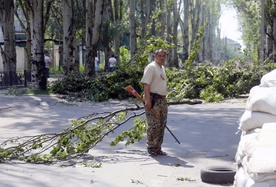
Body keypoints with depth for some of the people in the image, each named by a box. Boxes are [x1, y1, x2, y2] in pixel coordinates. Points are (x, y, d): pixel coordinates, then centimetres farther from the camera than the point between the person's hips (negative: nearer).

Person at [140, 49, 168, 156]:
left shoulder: (162, 68, 19)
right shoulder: (151, 67, -10)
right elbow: (146, 84, -18)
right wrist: (148, 99, -26)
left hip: (162, 100, 9)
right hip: (153, 100, -9)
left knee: (162, 125, 10)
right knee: (153, 125, -8)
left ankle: (157, 148, 17)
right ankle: (151, 148, 1)